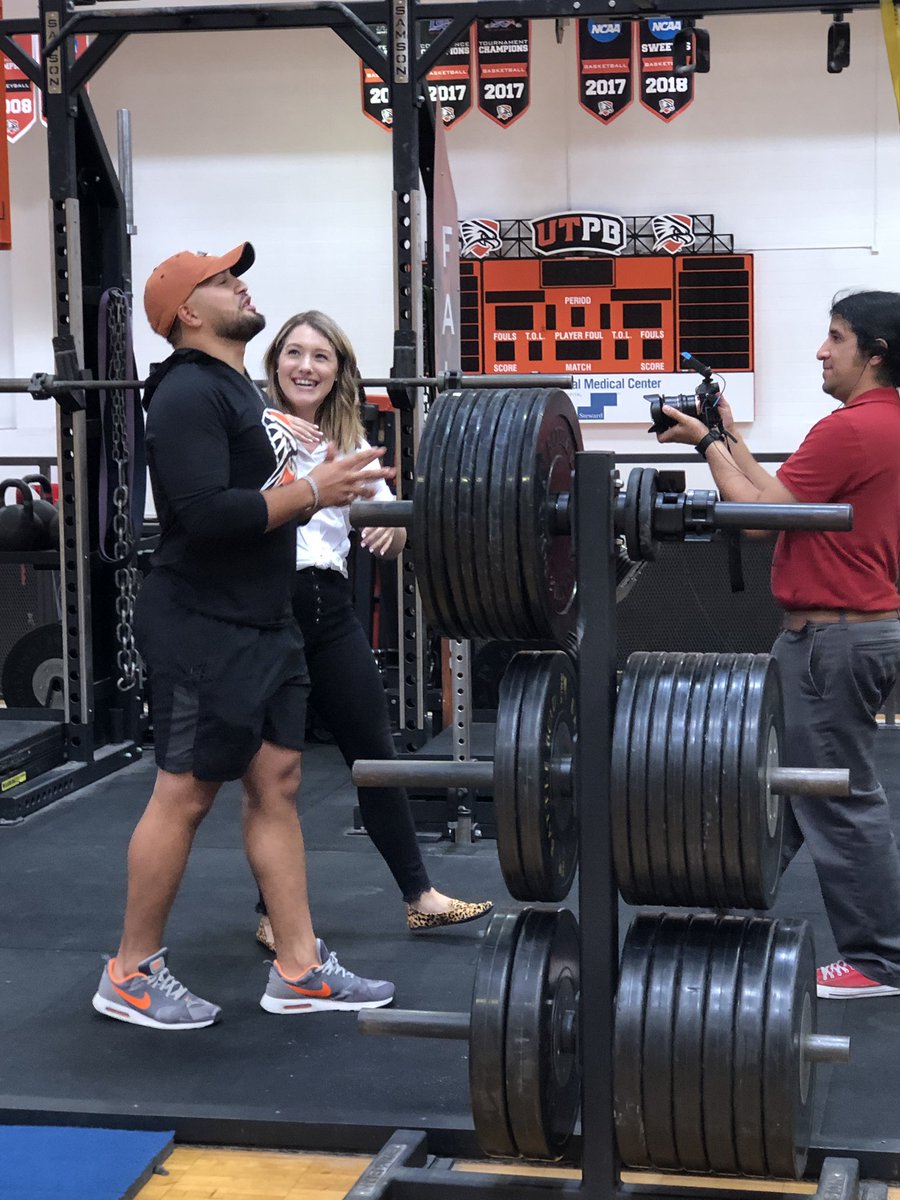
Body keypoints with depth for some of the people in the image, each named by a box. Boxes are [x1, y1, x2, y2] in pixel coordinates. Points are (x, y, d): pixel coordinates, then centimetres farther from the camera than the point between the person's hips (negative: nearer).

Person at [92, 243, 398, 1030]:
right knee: (184, 795, -2)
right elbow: (205, 514, -26)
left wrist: (325, 487, 9)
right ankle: (130, 977, 11)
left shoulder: (239, 390, 16)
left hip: (263, 624, 10)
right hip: (204, 630, -10)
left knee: (276, 782, 9)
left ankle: (300, 970, 15)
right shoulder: (189, 392, -15)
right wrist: (313, 492, -22)